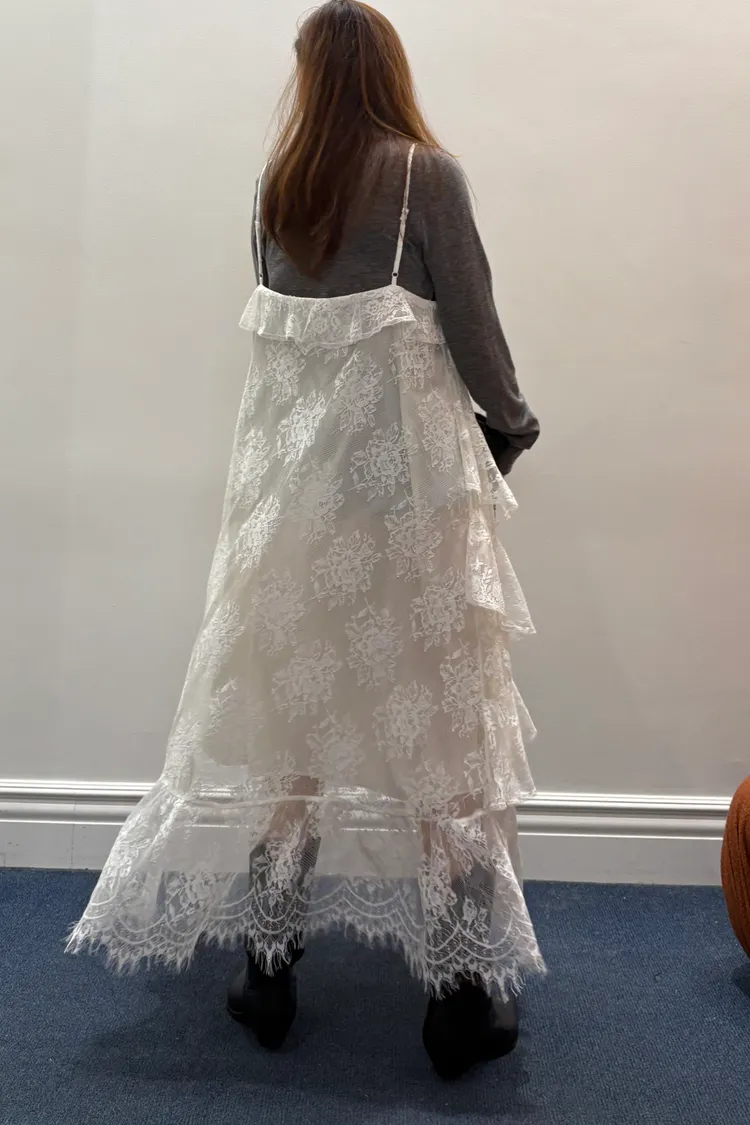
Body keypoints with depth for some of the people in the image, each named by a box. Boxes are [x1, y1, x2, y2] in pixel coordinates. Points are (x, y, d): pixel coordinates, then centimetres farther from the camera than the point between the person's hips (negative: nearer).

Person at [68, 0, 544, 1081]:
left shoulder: (275, 186, 10)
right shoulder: (427, 172, -2)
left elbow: (284, 329, 9)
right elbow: (469, 324, -3)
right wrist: (512, 420, 13)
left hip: (295, 465, 4)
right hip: (405, 466, -4)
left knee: (291, 703, 11)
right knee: (433, 711, 3)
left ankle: (269, 968, 22)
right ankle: (462, 991, 13)